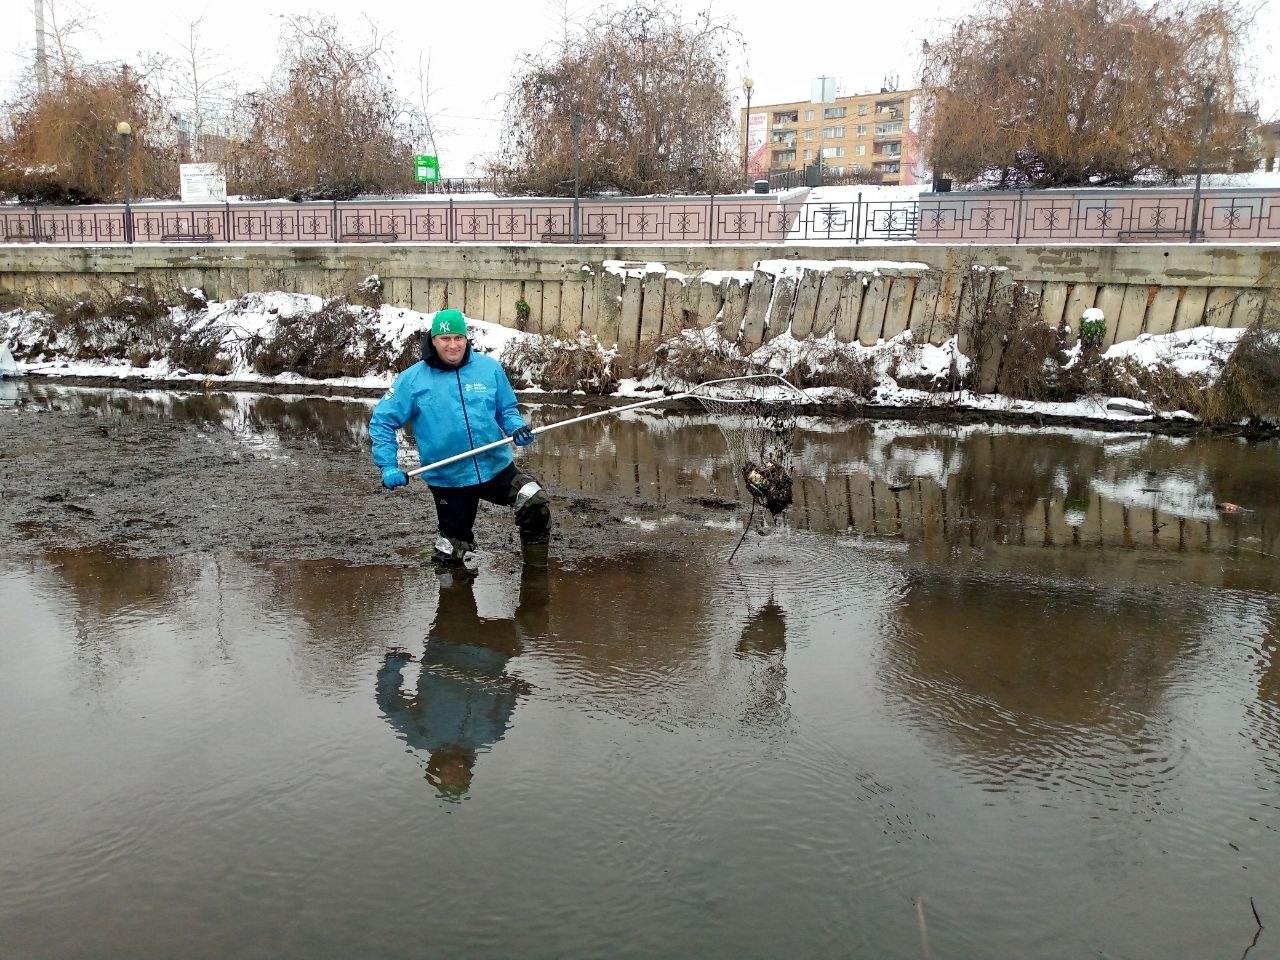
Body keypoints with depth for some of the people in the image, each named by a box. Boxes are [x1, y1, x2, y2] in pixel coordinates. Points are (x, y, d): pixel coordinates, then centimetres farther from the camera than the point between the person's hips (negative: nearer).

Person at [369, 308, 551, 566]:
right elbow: (382, 421, -2)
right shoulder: (413, 379, -6)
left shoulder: (490, 368, -2)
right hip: (447, 480, -1)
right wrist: (389, 467, -10)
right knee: (452, 546, 9)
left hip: (498, 468, 1)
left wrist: (516, 428, -11)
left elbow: (507, 409, 10)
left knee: (536, 504, -11)